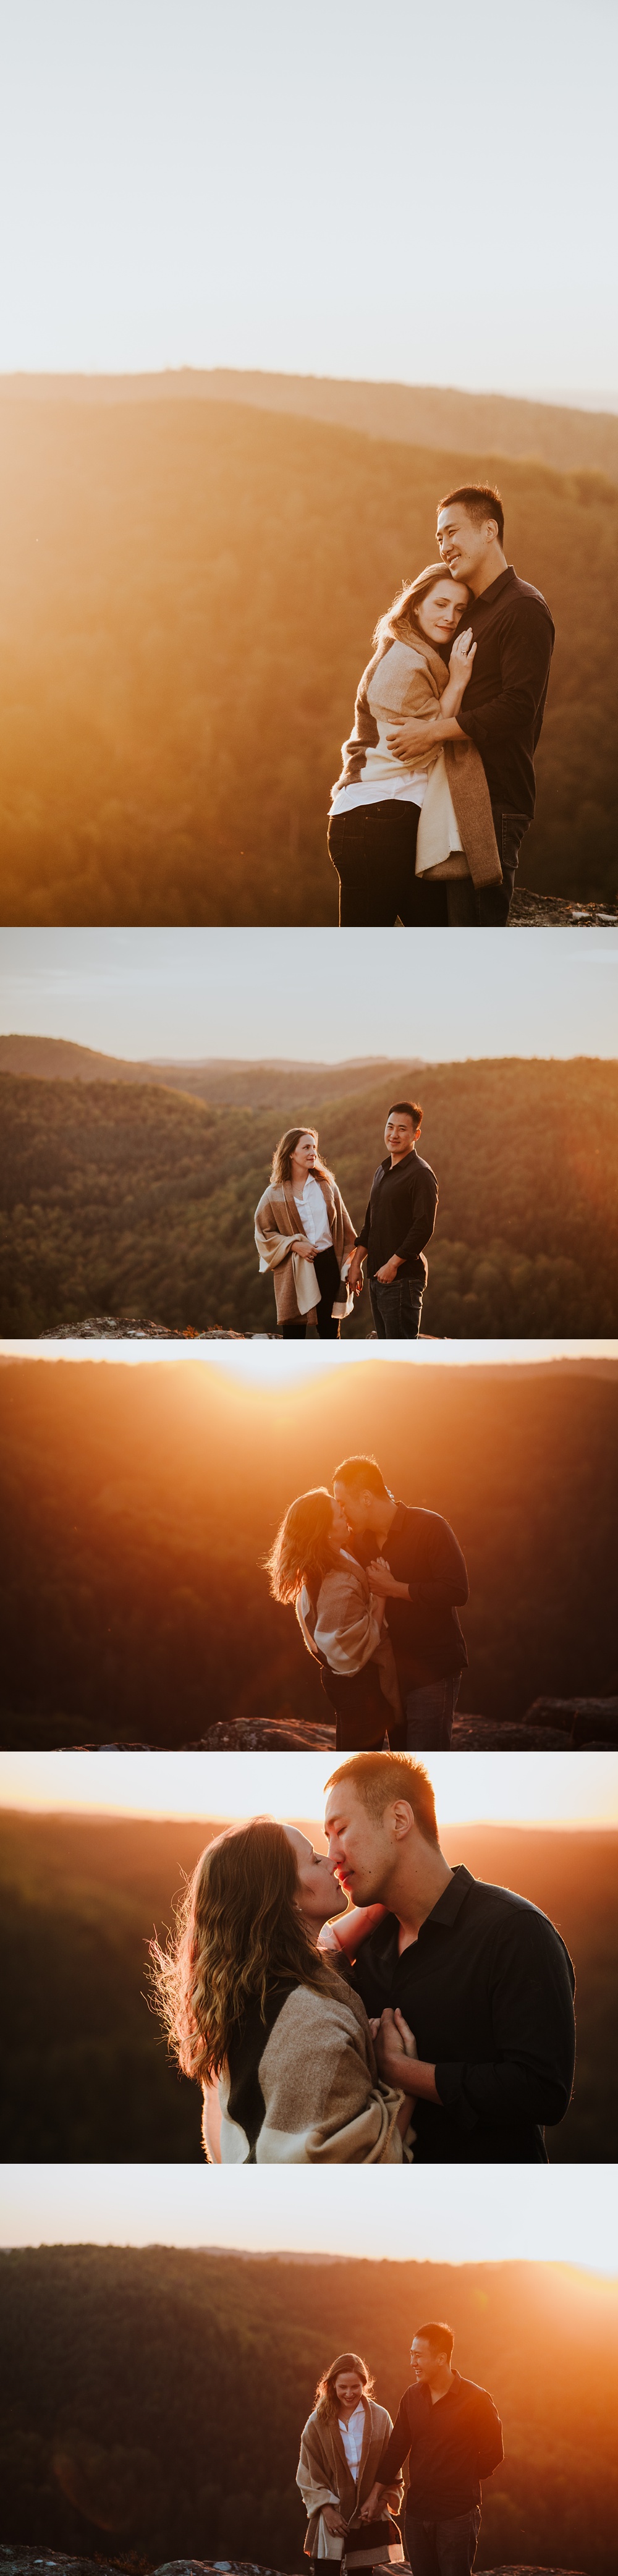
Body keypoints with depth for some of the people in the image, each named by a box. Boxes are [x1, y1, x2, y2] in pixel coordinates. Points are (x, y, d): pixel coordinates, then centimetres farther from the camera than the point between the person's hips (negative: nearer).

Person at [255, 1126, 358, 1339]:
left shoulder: (326, 1185, 7)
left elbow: (343, 1228, 9)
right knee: (293, 1336, 0)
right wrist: (293, 1245, -14)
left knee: (330, 1332, 8)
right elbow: (264, 1234, 1)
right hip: (294, 1273, -2)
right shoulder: (275, 1194, 0)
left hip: (328, 1264, 2)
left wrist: (351, 1266, 4)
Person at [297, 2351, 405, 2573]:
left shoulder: (380, 2418, 0)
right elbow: (309, 2475, 0)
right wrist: (327, 2510, -9)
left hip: (368, 2516, 1)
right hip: (331, 2517, -1)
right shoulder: (318, 2422, -2)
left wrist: (380, 2500, -9)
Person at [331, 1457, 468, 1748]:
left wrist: (393, 1588, -19)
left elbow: (456, 1591, -22)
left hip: (433, 1671, -7)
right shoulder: (359, 1539, 9)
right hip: (394, 1670, 7)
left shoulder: (429, 1527, -12)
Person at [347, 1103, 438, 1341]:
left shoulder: (421, 1174, -11)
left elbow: (424, 1228, -17)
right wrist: (356, 1263, 15)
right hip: (377, 1276, 9)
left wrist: (393, 1264, -17)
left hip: (403, 1277, -9)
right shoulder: (382, 1172, 17)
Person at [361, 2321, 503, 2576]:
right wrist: (375, 2495, 10)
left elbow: (492, 2454, -5)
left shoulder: (476, 2400, -9)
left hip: (458, 2515, -5)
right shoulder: (412, 2397, 6)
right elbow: (396, 2449, 12)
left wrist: (459, 2482, 2)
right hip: (417, 2513, 5)